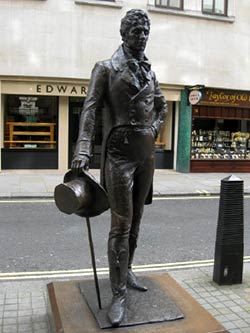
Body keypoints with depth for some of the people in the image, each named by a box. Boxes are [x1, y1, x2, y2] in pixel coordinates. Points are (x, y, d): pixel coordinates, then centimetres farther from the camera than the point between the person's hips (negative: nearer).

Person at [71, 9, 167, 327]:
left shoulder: (149, 72, 15)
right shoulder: (106, 68, -1)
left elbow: (162, 107, 27)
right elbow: (90, 108, -11)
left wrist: (153, 131, 8)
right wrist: (83, 150, -22)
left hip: (146, 152, 6)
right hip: (119, 151, -6)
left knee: (136, 218, 12)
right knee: (121, 223, -8)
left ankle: (126, 270, 30)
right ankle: (119, 295, 0)